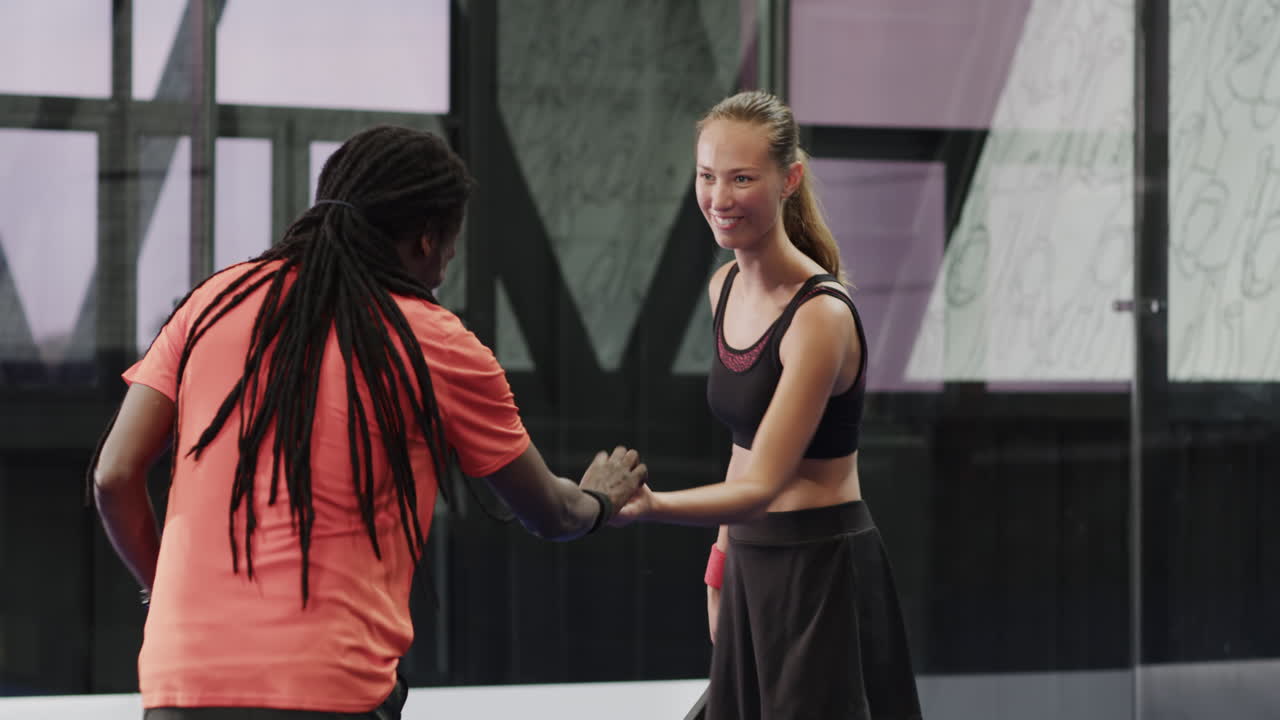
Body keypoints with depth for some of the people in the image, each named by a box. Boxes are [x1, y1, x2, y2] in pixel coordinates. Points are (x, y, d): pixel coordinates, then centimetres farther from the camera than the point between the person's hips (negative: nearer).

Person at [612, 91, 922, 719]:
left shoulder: (820, 315, -20)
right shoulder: (725, 288, 5)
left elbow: (763, 483, -26)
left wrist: (650, 505, -41)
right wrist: (722, 559, 14)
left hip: (824, 572, -8)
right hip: (750, 564, 8)